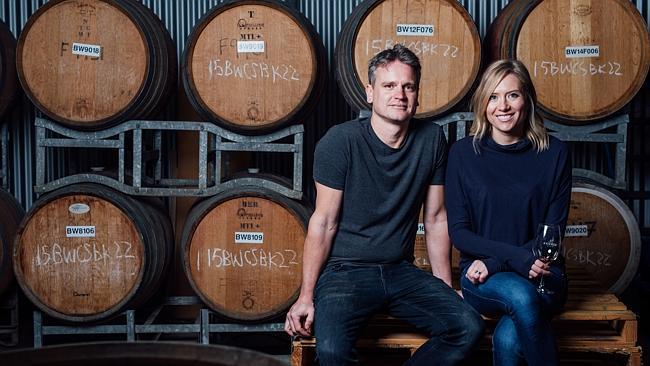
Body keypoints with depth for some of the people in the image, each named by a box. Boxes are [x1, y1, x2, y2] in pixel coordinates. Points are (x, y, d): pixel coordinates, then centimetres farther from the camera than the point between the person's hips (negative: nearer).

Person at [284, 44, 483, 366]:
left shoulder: (432, 139, 3)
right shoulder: (340, 141, -9)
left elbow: (436, 219, 9)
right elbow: (323, 222, -8)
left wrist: (445, 287, 10)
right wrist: (306, 295, -8)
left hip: (401, 272, 5)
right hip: (344, 271, -4)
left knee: (468, 326, -16)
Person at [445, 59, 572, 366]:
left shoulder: (553, 153, 1)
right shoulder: (463, 152, 1)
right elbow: (458, 231, -2)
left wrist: (493, 263, -13)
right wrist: (517, 257, -17)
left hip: (541, 274, 0)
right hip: (481, 280, 0)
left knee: (508, 338, -31)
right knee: (520, 295, -34)